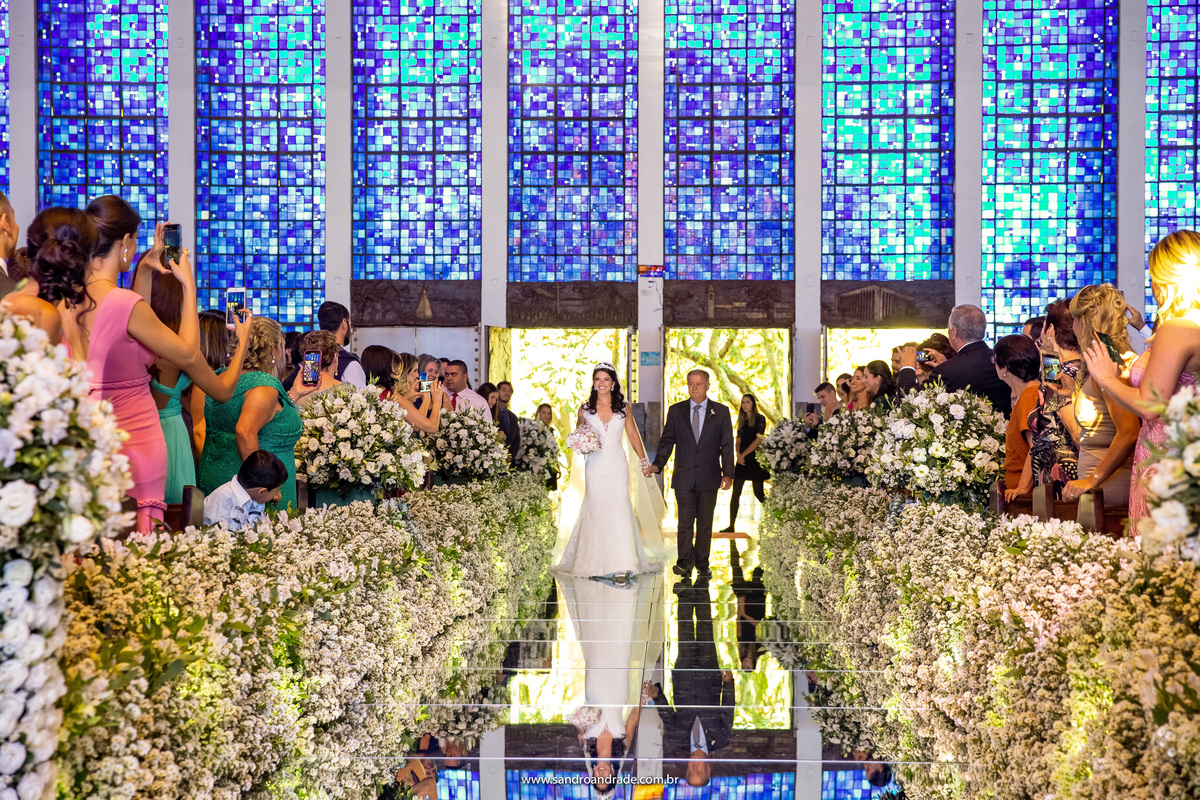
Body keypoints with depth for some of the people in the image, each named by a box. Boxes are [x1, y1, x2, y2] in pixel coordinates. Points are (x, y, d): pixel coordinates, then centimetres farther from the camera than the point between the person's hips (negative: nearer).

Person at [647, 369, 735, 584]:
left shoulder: (721, 412, 5)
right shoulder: (676, 411, 7)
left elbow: (727, 445, 3)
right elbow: (667, 441, 4)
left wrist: (728, 473, -6)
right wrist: (657, 464, -11)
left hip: (709, 477, 0)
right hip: (684, 477, 0)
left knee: (705, 522, 4)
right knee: (685, 521, -4)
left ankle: (702, 564, 12)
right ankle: (685, 563, -3)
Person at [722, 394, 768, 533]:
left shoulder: (760, 419, -3)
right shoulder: (742, 421, 15)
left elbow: (758, 440, -10)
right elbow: (738, 440, 11)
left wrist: (744, 454, -12)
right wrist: (738, 455, -8)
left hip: (755, 458, -5)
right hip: (742, 459, 6)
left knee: (758, 493, -4)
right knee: (735, 492, 0)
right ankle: (731, 525, 1)